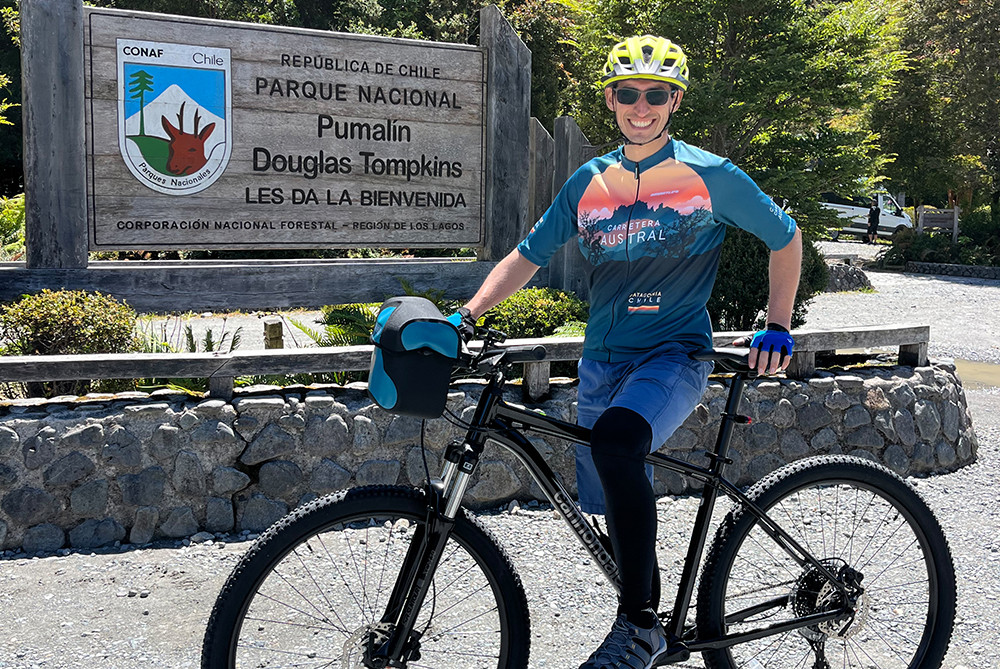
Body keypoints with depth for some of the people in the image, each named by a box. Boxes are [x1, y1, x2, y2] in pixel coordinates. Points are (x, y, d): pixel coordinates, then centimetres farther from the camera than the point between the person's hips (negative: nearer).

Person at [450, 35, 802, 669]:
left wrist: (778, 328, 1)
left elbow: (785, 237, 8)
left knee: (616, 438, -35)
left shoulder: (710, 175, -2)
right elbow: (529, 254, 12)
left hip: (675, 354, -5)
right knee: (615, 503, 10)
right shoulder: (589, 182, 9)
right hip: (602, 360, 5)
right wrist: (467, 315, -1)